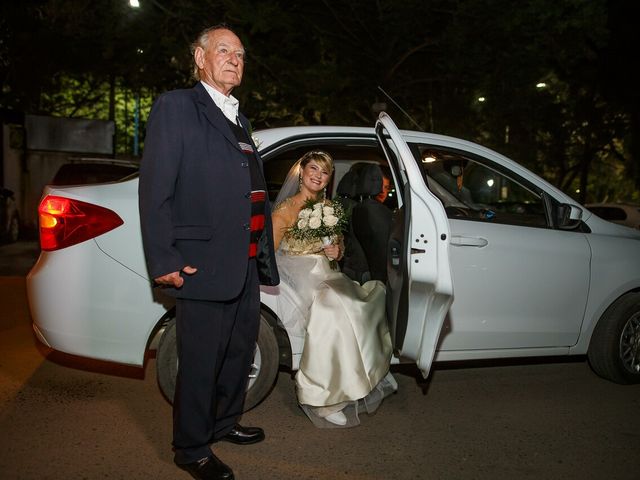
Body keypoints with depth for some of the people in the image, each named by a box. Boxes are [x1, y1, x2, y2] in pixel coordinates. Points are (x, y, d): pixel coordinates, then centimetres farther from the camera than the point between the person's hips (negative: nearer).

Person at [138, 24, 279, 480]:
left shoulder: (239, 119, 19)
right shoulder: (176, 105, -4)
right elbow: (155, 187, -11)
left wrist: (264, 254, 15)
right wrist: (164, 261, -17)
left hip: (247, 266, 8)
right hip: (204, 266, -8)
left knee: (240, 352, 20)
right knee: (201, 363, 3)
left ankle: (224, 423, 40)